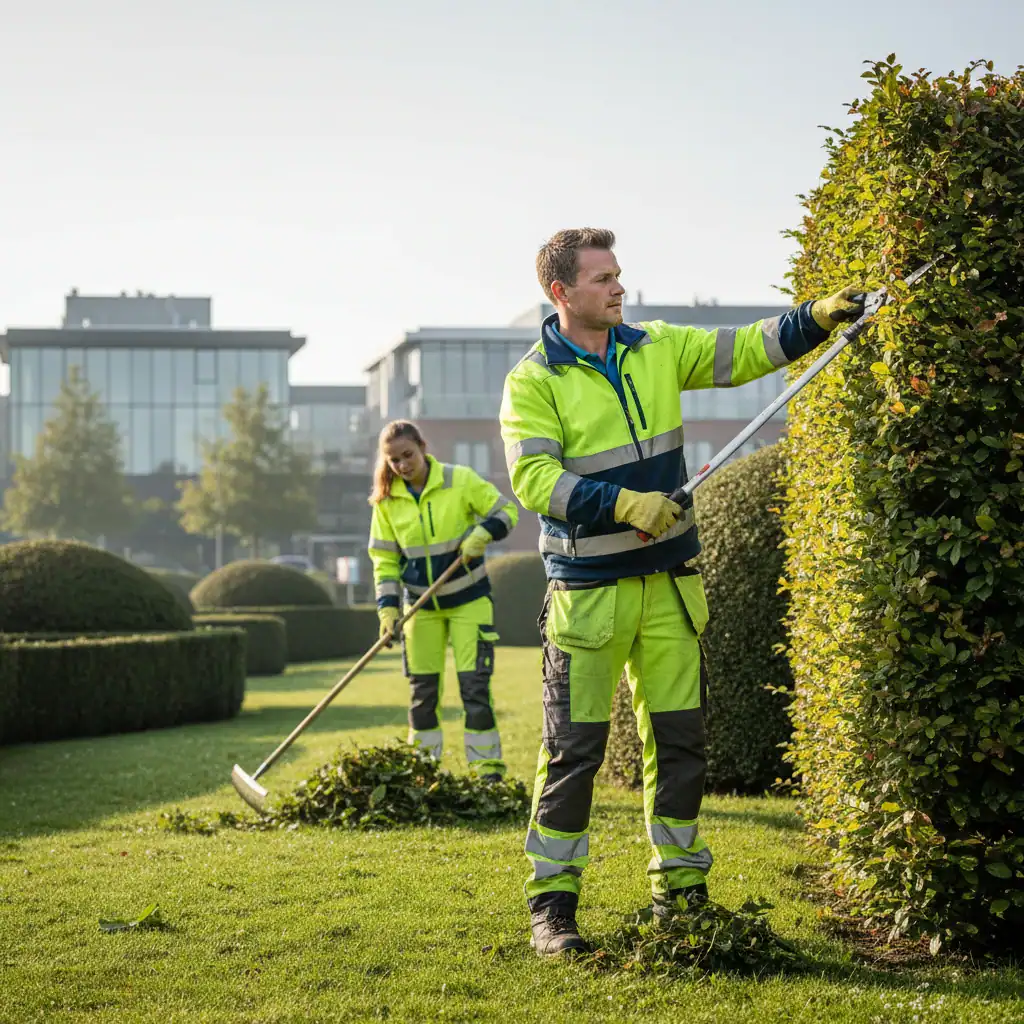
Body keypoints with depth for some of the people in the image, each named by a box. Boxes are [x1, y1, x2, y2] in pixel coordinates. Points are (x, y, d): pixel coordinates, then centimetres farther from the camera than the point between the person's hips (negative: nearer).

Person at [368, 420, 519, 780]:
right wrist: (387, 607, -11)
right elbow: (384, 559, 1)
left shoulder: (461, 480, -12)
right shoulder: (387, 500, -3)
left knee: (475, 685, -8)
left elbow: (506, 510, -6)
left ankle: (488, 769, -2)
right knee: (422, 691, 6)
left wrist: (483, 533, -26)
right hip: (421, 605, 3)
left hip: (468, 598, -3)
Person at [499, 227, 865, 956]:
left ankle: (679, 887, 22)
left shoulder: (657, 349, 7)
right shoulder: (533, 381, -8)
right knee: (575, 747, -2)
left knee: (680, 738, 10)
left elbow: (744, 350, 8)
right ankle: (552, 900, 8)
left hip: (669, 582, 5)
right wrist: (622, 503, -26)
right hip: (589, 590, -5)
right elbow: (533, 479, -18)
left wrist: (817, 319, -6)